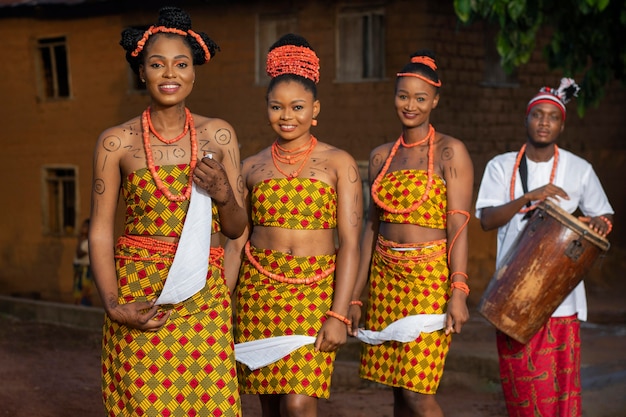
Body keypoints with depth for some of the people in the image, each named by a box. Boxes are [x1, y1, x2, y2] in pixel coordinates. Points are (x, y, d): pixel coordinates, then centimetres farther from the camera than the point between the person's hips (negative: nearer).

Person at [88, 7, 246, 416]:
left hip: (204, 295, 2)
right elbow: (100, 231, 0)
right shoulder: (117, 142, 0)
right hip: (139, 294, -2)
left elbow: (236, 228, 10)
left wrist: (223, 195, -12)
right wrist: (113, 305, -10)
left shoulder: (219, 135, 6)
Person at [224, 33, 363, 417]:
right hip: (259, 290, 3)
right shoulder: (252, 167, 9)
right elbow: (235, 242, 11)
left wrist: (339, 315, -12)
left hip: (315, 291, -3)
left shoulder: (338, 163, 0)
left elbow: (350, 243, -4)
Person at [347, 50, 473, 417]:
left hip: (431, 277, -5)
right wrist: (356, 295, 13)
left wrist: (458, 292, -20)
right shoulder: (381, 156, 12)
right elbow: (372, 226, 15)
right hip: (386, 276, 6)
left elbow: (458, 225, -10)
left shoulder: (450, 152, -4)